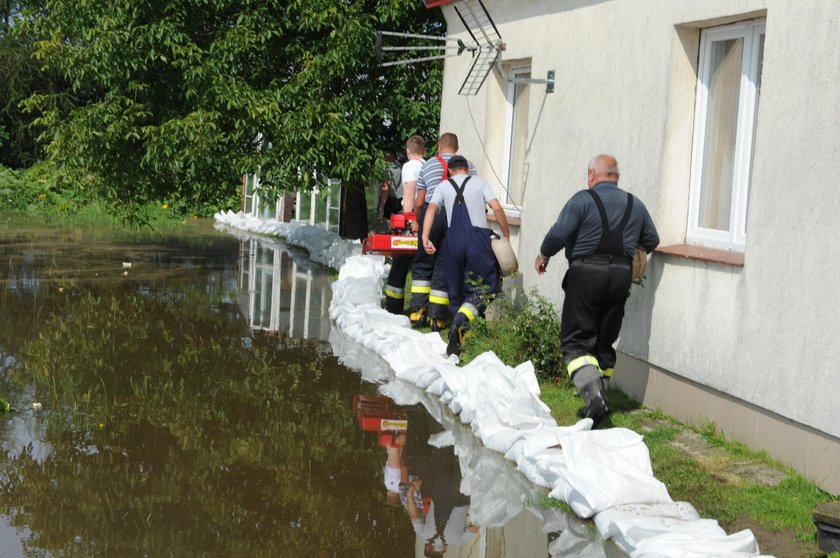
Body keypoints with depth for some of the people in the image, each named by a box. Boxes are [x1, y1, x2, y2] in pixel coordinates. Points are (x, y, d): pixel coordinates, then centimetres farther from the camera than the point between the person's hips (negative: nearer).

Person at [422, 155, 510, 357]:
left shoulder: (443, 186, 16)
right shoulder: (479, 182, 13)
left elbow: (431, 208, 0)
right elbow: (497, 208, 1)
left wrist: (425, 238, -7)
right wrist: (506, 234, 9)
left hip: (454, 238, 2)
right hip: (478, 236, -2)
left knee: (456, 289, 13)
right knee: (482, 287, 0)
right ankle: (462, 318, -27)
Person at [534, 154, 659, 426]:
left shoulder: (583, 200, -6)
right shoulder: (635, 205, 11)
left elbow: (558, 234, -12)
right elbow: (652, 241, 17)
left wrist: (544, 255, 6)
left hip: (586, 273, -5)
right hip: (620, 276, 5)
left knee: (577, 340, -2)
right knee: (605, 341, 14)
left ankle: (593, 395, -21)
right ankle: (600, 398, 15)